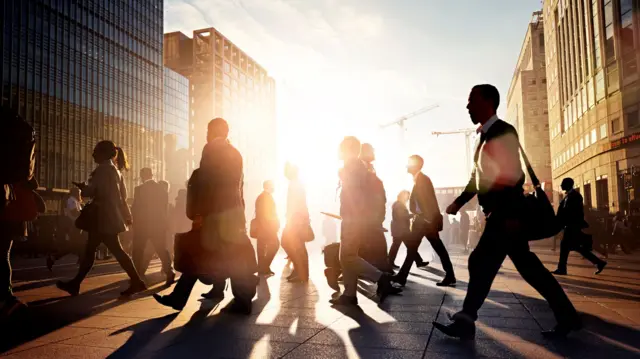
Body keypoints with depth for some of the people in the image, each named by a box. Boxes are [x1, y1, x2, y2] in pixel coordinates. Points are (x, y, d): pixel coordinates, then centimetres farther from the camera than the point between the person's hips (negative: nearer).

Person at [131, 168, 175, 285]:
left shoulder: (139, 189, -10)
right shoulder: (163, 189, 4)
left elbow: (135, 208, -9)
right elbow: (165, 208, 8)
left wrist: (134, 221, 8)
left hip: (142, 224, -3)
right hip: (159, 224, 4)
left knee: (138, 251, 9)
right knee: (162, 249, 9)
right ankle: (169, 272, -4)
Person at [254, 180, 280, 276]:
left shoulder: (260, 197, 19)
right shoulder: (267, 196, -10)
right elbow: (268, 212, -17)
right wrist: (275, 223, -12)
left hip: (261, 225, 10)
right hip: (267, 226, -10)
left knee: (262, 247, 9)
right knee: (274, 245, -7)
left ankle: (262, 268, 11)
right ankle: (265, 267, -9)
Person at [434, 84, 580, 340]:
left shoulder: (503, 132, -11)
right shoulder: (486, 135, 16)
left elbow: (514, 175, -18)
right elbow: (479, 176, 22)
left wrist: (512, 214, -22)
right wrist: (459, 202, 17)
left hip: (507, 211, -9)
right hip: (500, 212, 9)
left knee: (481, 262, -7)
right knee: (527, 265, 12)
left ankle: (466, 322, 2)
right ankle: (566, 317, 22)